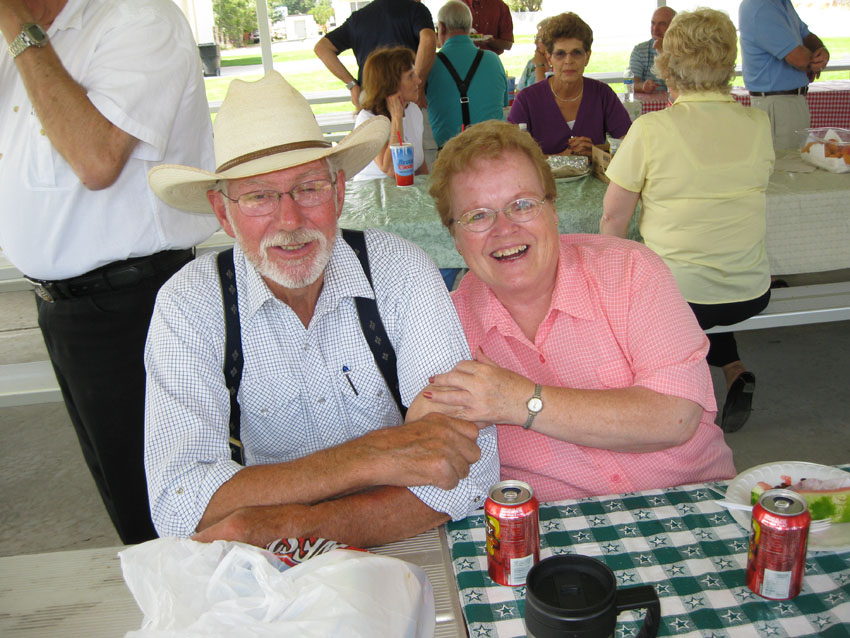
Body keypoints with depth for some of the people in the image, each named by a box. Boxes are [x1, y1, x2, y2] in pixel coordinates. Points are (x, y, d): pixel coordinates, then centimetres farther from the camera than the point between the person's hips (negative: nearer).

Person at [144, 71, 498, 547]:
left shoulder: (400, 272, -14)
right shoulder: (189, 305, -12)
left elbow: (471, 470, -20)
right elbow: (179, 507, -21)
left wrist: (288, 525, -28)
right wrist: (373, 457, -28)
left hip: (408, 549, 2)